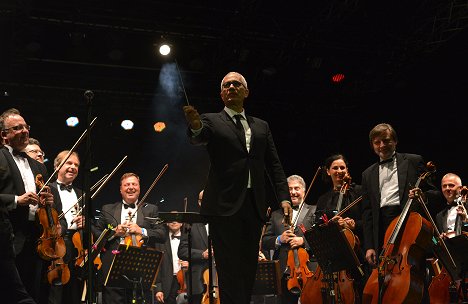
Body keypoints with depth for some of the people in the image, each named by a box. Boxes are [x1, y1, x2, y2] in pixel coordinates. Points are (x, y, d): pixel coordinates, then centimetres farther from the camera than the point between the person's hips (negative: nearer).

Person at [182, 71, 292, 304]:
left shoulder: (261, 126, 17)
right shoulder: (212, 121, 6)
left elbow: (274, 165, 13)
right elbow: (198, 138, -16)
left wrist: (284, 197, 1)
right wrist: (195, 127, -40)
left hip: (254, 206, 4)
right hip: (224, 206, -4)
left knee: (249, 268, 9)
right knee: (230, 270, -5)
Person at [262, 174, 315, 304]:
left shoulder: (314, 212, 9)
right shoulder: (276, 215, 18)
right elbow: (264, 242, 13)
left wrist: (304, 241, -16)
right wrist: (279, 239, -5)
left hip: (308, 271, -3)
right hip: (283, 273, 3)